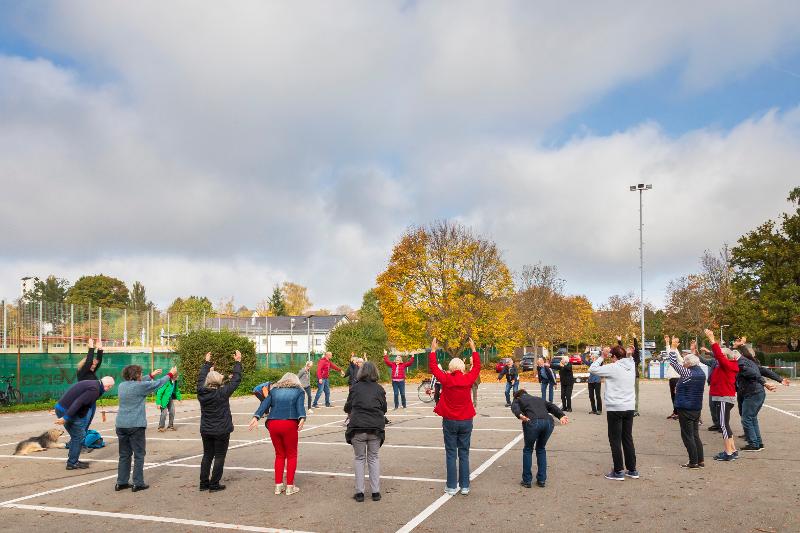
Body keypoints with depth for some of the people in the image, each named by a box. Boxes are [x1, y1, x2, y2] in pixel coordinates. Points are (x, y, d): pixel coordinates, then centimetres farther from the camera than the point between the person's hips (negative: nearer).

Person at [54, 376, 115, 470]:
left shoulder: (93, 384, 13)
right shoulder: (94, 389, -18)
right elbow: (78, 403, -25)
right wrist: (65, 418, -24)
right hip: (66, 411, -10)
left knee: (76, 436, 18)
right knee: (79, 436, -1)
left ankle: (73, 461, 25)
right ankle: (72, 463, 6)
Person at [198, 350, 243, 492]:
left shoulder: (202, 392, -6)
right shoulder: (222, 393, -19)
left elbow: (201, 378, 12)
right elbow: (236, 380, -12)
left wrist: (207, 363, 23)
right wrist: (238, 362, -1)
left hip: (206, 431, 5)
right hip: (221, 431, -5)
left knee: (207, 455, 16)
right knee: (219, 457, 4)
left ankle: (204, 483, 19)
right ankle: (214, 484, 7)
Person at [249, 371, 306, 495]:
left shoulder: (274, 390, 19)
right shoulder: (298, 391, 11)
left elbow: (264, 404, 4)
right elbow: (300, 406, -7)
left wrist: (256, 417, -6)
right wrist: (302, 419, -21)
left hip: (273, 424, 3)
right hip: (289, 424, -3)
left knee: (279, 455, 17)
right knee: (291, 455, 10)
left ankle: (278, 485, 19)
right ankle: (289, 486, 9)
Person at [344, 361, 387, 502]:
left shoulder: (355, 387, 1)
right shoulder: (379, 388, 5)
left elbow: (348, 407, 9)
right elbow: (384, 408, 11)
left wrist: (350, 413, 31)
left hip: (357, 427, -1)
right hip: (376, 427, 1)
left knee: (359, 458, 12)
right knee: (374, 458, 15)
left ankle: (359, 492, 11)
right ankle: (375, 492, 13)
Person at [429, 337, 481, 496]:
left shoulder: (446, 379, -10)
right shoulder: (468, 379, -6)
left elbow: (433, 367, 3)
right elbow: (477, 366, 11)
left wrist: (433, 350, 12)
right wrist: (473, 349, 20)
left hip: (450, 422, -1)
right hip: (466, 422, 2)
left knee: (451, 454, 5)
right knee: (464, 454, 9)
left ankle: (451, 487, 8)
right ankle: (464, 486, 12)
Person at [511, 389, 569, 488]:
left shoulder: (518, 400, 26)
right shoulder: (540, 399, 37)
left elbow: (514, 407, 1)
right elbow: (552, 406, 19)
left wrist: (519, 415, -18)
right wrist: (561, 415, 3)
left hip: (533, 422, -4)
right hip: (548, 421, 4)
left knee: (528, 450, 18)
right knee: (541, 449, 25)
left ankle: (527, 481, 18)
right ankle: (541, 480, 24)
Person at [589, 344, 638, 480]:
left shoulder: (613, 368, -14)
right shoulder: (631, 367, 4)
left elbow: (592, 369, -9)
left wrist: (601, 356, -1)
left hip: (615, 409, -6)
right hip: (629, 408, 6)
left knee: (615, 440, 3)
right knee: (628, 439, 15)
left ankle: (618, 472, 6)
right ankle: (632, 470, 21)